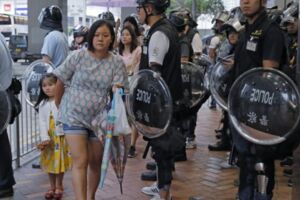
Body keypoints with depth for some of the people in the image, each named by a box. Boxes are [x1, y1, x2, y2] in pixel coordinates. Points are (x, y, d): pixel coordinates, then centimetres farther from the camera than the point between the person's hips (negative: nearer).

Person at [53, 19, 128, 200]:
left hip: (99, 117, 2)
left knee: (95, 163, 13)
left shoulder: (117, 62, -5)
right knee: (80, 162, -10)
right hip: (74, 116, -2)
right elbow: (61, 81, 2)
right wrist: (59, 105, 10)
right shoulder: (78, 56, -8)